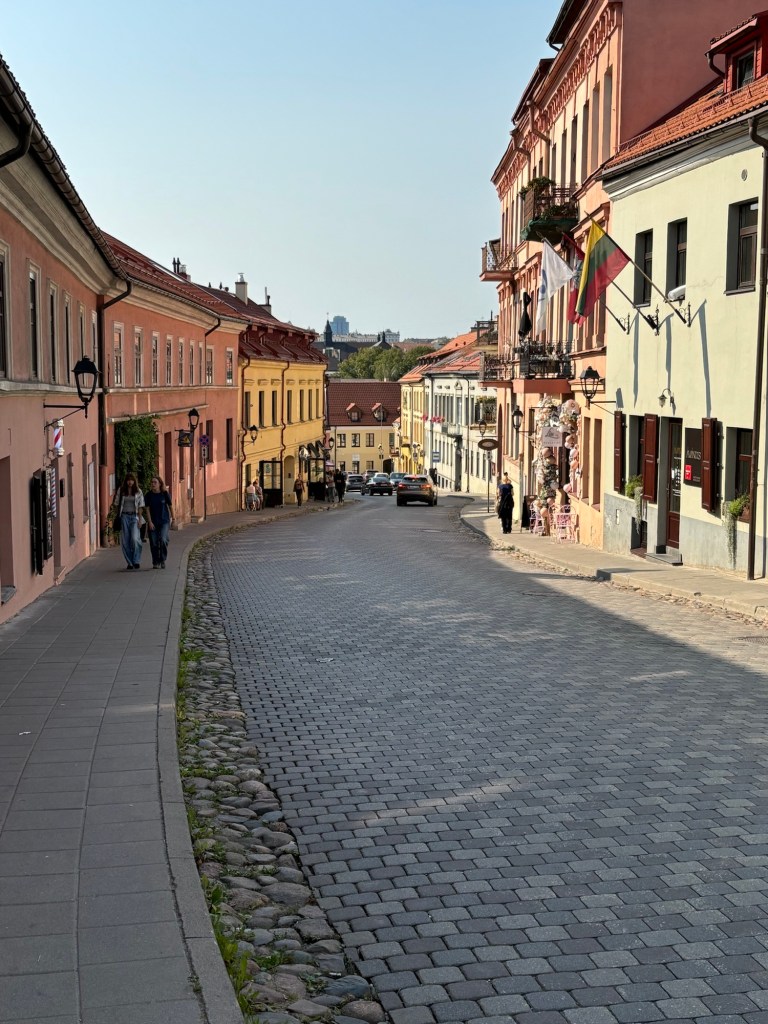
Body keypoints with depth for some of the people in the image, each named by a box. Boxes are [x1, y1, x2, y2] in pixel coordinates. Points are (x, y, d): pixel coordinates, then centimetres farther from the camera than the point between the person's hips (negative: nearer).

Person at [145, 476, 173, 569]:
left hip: (164, 521, -1)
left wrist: (172, 518, 16)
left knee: (163, 540, -17)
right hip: (153, 522, 2)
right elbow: (147, 509, -1)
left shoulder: (165, 494, -3)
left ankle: (162, 560, -1)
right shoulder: (149, 495, -1)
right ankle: (155, 563, 14)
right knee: (154, 543, 2)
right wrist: (150, 522, -8)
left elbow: (170, 506, 8)